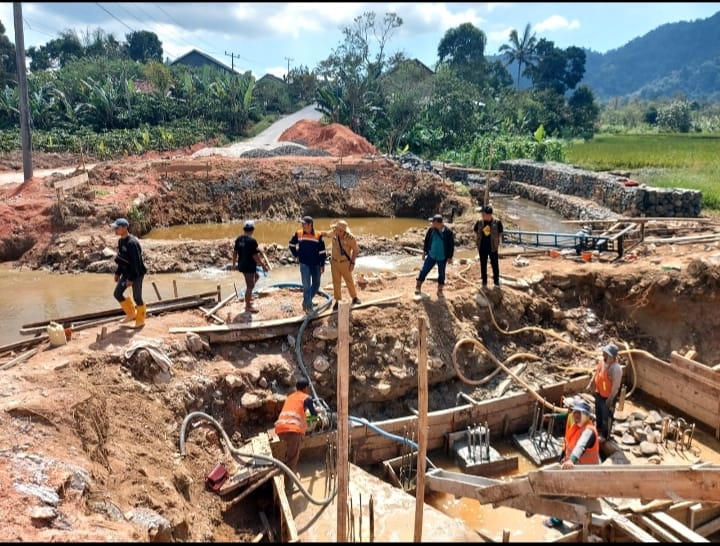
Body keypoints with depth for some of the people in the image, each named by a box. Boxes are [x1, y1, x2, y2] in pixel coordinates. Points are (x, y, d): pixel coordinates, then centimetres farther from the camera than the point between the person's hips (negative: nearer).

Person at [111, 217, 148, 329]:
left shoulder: (132, 243, -25)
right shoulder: (120, 241, 3)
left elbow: (136, 262, -24)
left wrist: (131, 279, -22)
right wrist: (118, 273, 14)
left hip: (136, 274, -9)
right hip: (126, 273, 9)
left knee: (137, 297, 3)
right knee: (117, 293, 11)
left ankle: (140, 321, 21)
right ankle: (131, 314, 28)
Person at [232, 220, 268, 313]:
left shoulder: (239, 239, 4)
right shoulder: (252, 241, -22)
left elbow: (235, 252, 13)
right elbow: (255, 256, -22)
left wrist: (234, 263, 25)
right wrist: (263, 266, -14)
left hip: (242, 265, 9)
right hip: (249, 267, -9)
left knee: (256, 276, 29)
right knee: (250, 286, 2)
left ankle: (248, 296, 33)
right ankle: (248, 306, 13)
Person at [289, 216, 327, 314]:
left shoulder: (318, 235, -7)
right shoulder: (298, 234, -3)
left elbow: (322, 251, -2)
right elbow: (291, 245, 14)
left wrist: (322, 265, -3)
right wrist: (296, 255, 8)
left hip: (316, 264, 1)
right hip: (304, 264, -1)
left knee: (316, 285, 10)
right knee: (306, 286, -2)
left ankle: (306, 302, 30)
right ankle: (308, 307, 6)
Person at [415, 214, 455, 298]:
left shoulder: (448, 232, -15)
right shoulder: (431, 229, -8)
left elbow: (451, 245, -7)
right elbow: (426, 240, 6)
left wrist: (450, 257, -6)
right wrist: (424, 251, 7)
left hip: (442, 258, -2)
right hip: (431, 255, 2)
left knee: (441, 274, 11)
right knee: (424, 271, 4)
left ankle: (440, 290, 25)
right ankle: (418, 287, 18)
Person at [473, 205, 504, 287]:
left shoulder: (497, 222, -9)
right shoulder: (479, 222, -3)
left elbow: (500, 235, 0)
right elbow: (476, 233, 10)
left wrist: (498, 245, -1)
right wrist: (477, 243, 6)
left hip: (493, 248, -2)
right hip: (482, 248, 2)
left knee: (495, 265, 7)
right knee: (483, 265, 11)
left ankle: (496, 280, 22)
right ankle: (484, 281, 25)